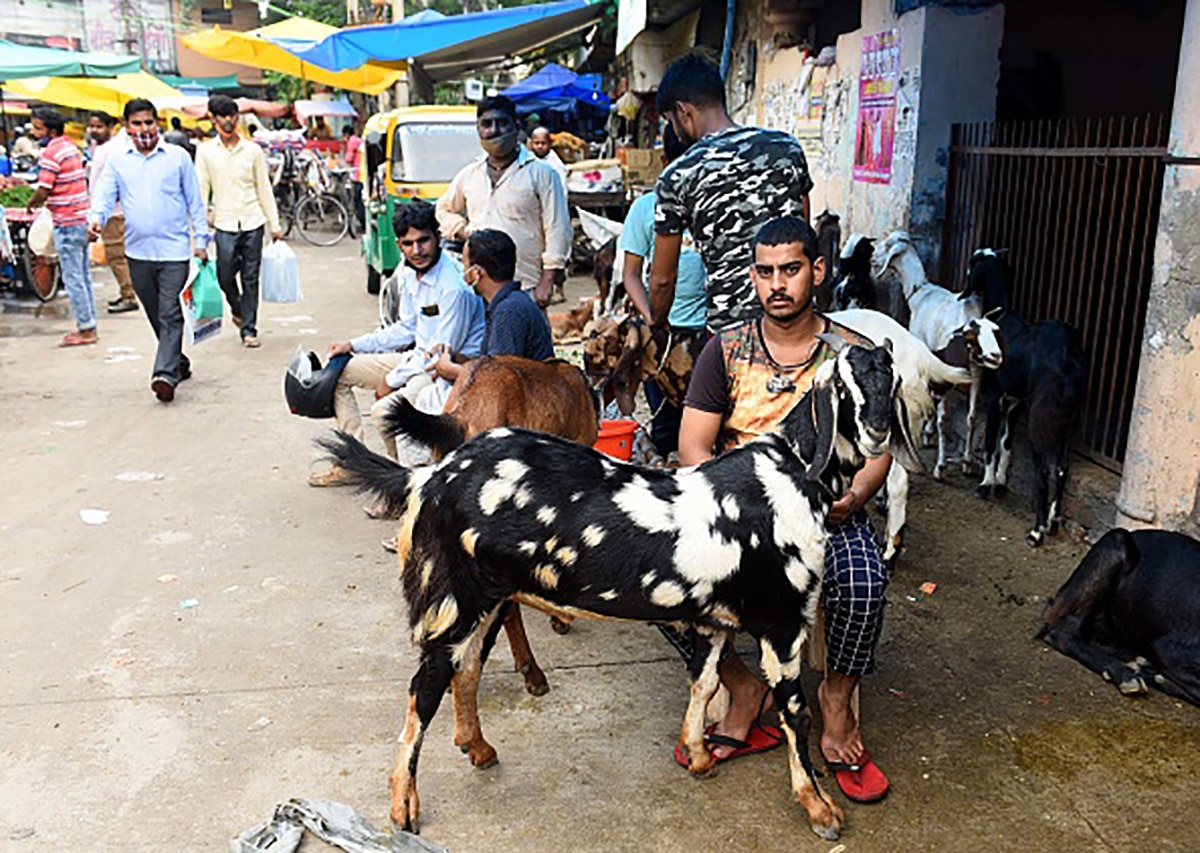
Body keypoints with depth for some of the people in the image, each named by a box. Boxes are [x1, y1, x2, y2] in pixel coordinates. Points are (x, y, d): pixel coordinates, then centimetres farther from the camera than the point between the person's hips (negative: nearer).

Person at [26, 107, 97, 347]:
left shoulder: (50, 153, -15)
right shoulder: (71, 147, 12)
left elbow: (43, 192, -17)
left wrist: (30, 205, 4)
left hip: (67, 223, -9)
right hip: (82, 218, 9)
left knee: (73, 278, -3)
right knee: (83, 276, 12)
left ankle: (86, 330, 0)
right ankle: (88, 325, 18)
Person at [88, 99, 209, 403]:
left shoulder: (178, 157, 4)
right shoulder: (116, 161, 9)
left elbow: (195, 202, 7)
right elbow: (105, 196, 3)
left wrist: (200, 239, 2)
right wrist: (96, 217, -19)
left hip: (174, 250, -3)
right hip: (137, 251, 4)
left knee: (169, 313, -12)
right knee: (156, 316, 12)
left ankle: (165, 374, -17)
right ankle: (179, 363, 28)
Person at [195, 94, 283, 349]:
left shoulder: (253, 150, 5)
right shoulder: (205, 151, 3)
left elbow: (264, 189, 8)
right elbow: (201, 189, 4)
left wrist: (275, 224, 7)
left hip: (253, 222, 0)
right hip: (224, 223, 0)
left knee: (250, 278, 2)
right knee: (225, 275, -2)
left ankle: (249, 329, 10)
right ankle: (237, 308, 29)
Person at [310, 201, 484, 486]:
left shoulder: (454, 286, -25)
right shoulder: (409, 272, 2)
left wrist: (392, 381, -12)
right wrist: (354, 345, 10)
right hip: (419, 357, 10)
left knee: (384, 410, -30)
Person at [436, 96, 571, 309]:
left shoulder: (541, 173, 1)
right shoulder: (469, 175, 15)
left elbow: (557, 231, -3)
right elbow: (444, 209, 32)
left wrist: (548, 281, -11)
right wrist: (463, 232, 11)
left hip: (525, 288, -4)